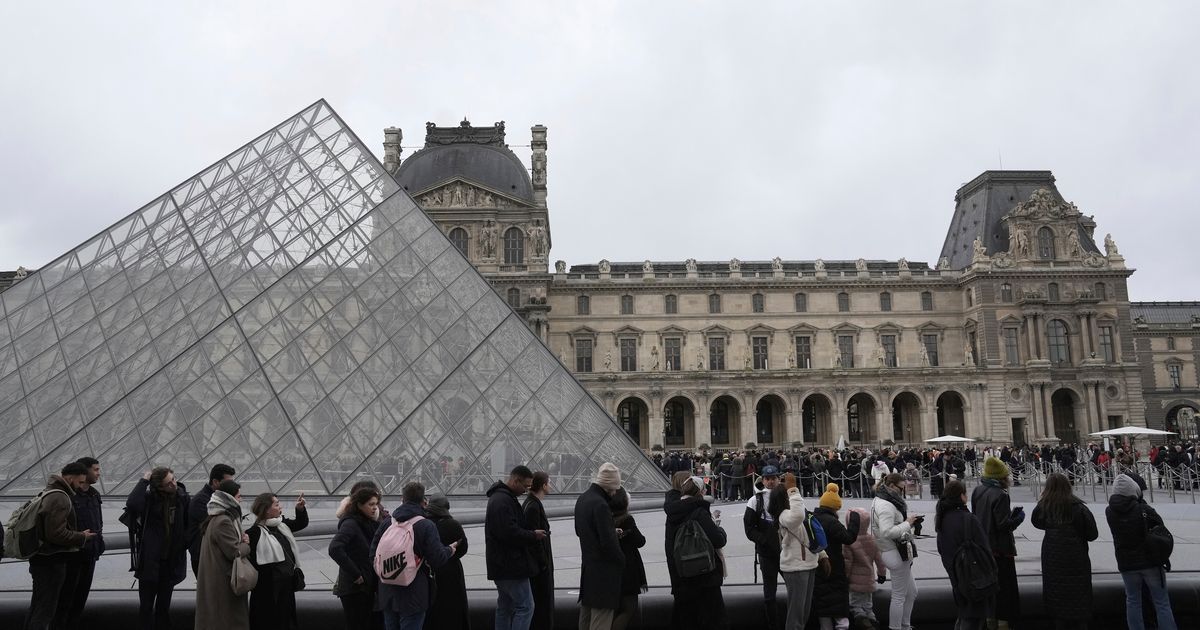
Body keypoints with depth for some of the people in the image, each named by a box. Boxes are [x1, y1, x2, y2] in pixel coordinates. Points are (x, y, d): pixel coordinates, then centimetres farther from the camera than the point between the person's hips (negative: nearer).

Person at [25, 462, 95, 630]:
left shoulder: (48, 493, 14)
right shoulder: (59, 498, -19)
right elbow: (56, 533, -25)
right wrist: (82, 537, -11)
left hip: (42, 559, 10)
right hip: (51, 562, -10)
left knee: (37, 607, 18)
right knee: (45, 610, -5)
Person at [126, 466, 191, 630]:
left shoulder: (183, 498, -5)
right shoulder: (150, 498, -12)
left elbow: (190, 524, 5)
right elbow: (132, 505, -33)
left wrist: (186, 542, -9)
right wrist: (144, 481, -26)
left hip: (172, 561, 2)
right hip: (150, 560, -2)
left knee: (164, 605, 14)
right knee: (146, 606, 7)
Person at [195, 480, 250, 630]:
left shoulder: (217, 518, 9)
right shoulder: (223, 522, -22)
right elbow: (235, 552, -23)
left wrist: (241, 539, 1)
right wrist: (246, 545, -4)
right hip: (224, 582, -10)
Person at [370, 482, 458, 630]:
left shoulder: (386, 524, 2)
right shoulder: (426, 526, -12)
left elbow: (373, 554, 5)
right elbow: (438, 560, -15)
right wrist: (449, 550, 5)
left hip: (387, 594, 5)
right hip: (413, 597, -5)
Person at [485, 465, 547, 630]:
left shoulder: (500, 497, 16)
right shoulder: (503, 501, -18)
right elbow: (509, 533, -27)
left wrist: (531, 534, 10)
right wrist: (533, 535, -13)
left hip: (502, 565, 11)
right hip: (510, 565, -11)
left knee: (505, 607, 15)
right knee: (525, 606, -8)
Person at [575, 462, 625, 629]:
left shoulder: (582, 499, 8)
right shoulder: (600, 504, -22)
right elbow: (608, 542, -23)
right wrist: (621, 561, -5)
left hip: (587, 565, 9)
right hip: (603, 569, -9)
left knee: (586, 613, 17)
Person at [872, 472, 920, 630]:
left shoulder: (880, 500, 11)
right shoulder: (886, 505, -22)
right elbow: (887, 532, -30)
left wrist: (909, 521, 7)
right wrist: (907, 523, -22)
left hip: (901, 552, 11)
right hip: (896, 553, -11)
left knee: (911, 592, 21)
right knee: (899, 596, 1)